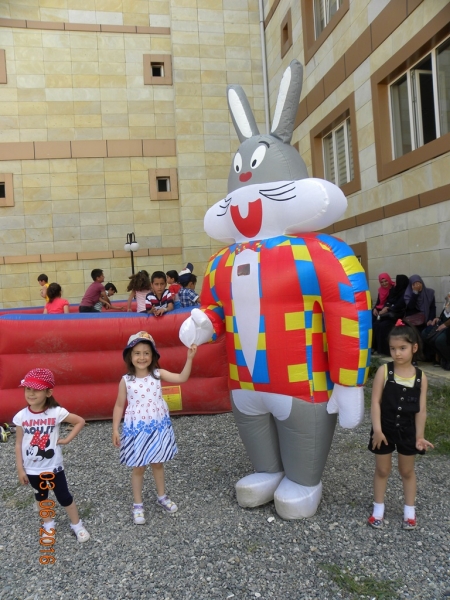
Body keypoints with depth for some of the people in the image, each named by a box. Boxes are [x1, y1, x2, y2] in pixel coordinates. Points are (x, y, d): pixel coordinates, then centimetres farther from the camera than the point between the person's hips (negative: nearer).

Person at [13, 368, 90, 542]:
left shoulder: (56, 412, -19)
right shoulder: (21, 416, -13)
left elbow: (80, 421, -6)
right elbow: (19, 444, -5)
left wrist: (67, 439, -12)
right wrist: (20, 469, -3)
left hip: (54, 466, -2)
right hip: (32, 469, 2)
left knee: (64, 497, 11)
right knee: (41, 498, 23)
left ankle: (77, 525, 33)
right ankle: (48, 525, 45)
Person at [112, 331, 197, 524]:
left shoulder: (158, 374, -6)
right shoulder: (126, 380, -9)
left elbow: (182, 378, -15)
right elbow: (119, 406, -2)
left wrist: (189, 358, -25)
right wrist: (115, 430, -4)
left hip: (158, 427, 2)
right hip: (137, 429, -2)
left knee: (158, 464, 20)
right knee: (138, 468, 11)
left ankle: (162, 497, 40)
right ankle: (138, 505, 28)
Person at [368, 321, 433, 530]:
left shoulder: (420, 376, -8)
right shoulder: (384, 371, -14)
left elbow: (421, 409, -5)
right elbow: (375, 401, -14)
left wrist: (419, 435, -8)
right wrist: (377, 429, -18)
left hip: (408, 430, 2)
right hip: (385, 428, -1)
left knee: (407, 471, 19)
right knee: (382, 470, 14)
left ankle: (409, 510, 36)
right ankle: (378, 508, 31)